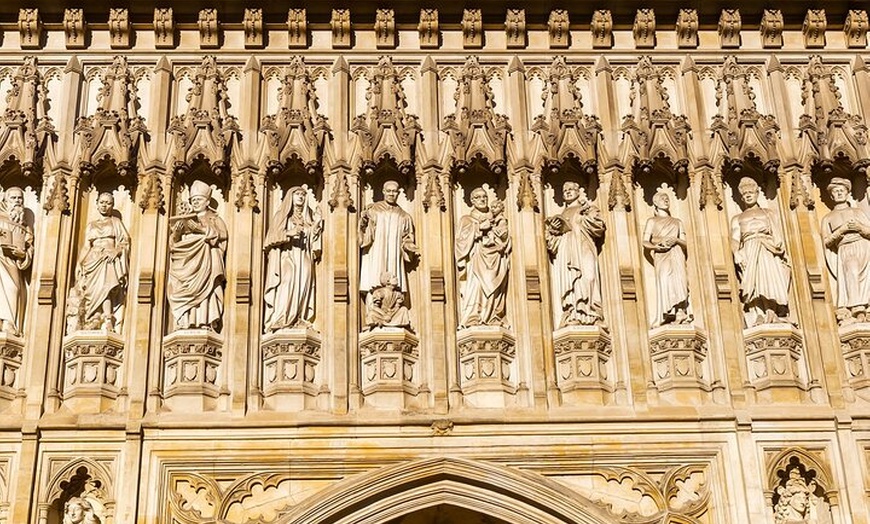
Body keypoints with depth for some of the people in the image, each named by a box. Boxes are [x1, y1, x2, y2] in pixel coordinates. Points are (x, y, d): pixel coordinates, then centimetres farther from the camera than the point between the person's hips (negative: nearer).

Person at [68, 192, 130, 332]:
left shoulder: (115, 222, 18)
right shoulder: (91, 226, 27)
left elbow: (125, 241, 7)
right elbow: (86, 247, 20)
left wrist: (116, 251, -12)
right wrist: (79, 263, 6)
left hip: (110, 259, -3)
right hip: (93, 261, 3)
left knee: (104, 285, -27)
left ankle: (108, 322, -38)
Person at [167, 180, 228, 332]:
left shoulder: (214, 219, 14)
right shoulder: (185, 219, 22)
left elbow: (216, 235, -7)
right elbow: (173, 243, 14)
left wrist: (195, 226, -16)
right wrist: (177, 231, -9)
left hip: (206, 265, -3)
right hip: (186, 266, 3)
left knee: (204, 295, -17)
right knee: (187, 295, -10)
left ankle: (205, 323, -22)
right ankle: (186, 324, -16)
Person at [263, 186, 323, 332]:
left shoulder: (308, 218, 20)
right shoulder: (282, 215, 10)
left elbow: (313, 241, 15)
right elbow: (273, 237, -2)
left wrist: (317, 223, 2)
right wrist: (289, 233, -17)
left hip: (304, 259, 4)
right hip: (287, 257, -3)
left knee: (303, 287, -10)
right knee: (286, 288, -18)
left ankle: (300, 320, -12)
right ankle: (280, 321, -20)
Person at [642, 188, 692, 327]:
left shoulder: (677, 222, 25)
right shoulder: (652, 221, 18)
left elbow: (684, 242, 18)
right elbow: (645, 242, 8)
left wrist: (676, 239, -4)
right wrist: (656, 246, -14)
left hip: (676, 253, 3)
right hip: (661, 255, -3)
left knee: (679, 279, -18)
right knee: (664, 279, -24)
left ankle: (680, 311, -21)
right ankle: (664, 315, -30)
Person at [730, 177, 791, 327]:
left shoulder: (769, 214, 26)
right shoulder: (737, 219, 25)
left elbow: (778, 235, 14)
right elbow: (734, 240, 9)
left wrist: (779, 246, -7)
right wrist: (738, 255, -11)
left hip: (768, 253, 0)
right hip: (749, 255, 0)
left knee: (771, 279, -23)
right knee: (754, 284, -23)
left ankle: (773, 318, -31)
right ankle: (758, 318, -35)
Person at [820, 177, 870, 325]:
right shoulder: (827, 218, 25)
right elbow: (826, 242, 11)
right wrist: (841, 230, -2)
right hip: (845, 251, -1)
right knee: (852, 268, -35)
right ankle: (858, 311, -43)